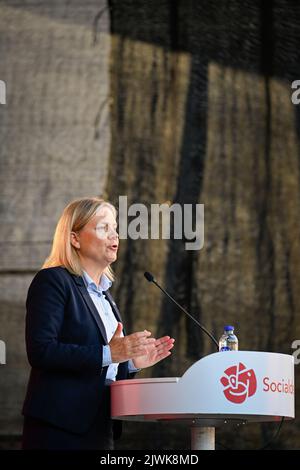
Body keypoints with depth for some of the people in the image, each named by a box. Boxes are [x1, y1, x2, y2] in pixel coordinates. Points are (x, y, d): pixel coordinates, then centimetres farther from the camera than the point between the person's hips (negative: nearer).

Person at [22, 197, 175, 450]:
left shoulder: (103, 294, 21)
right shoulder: (52, 281, -5)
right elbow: (40, 351, -18)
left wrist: (132, 361, 7)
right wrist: (108, 353, -21)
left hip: (99, 428, 8)